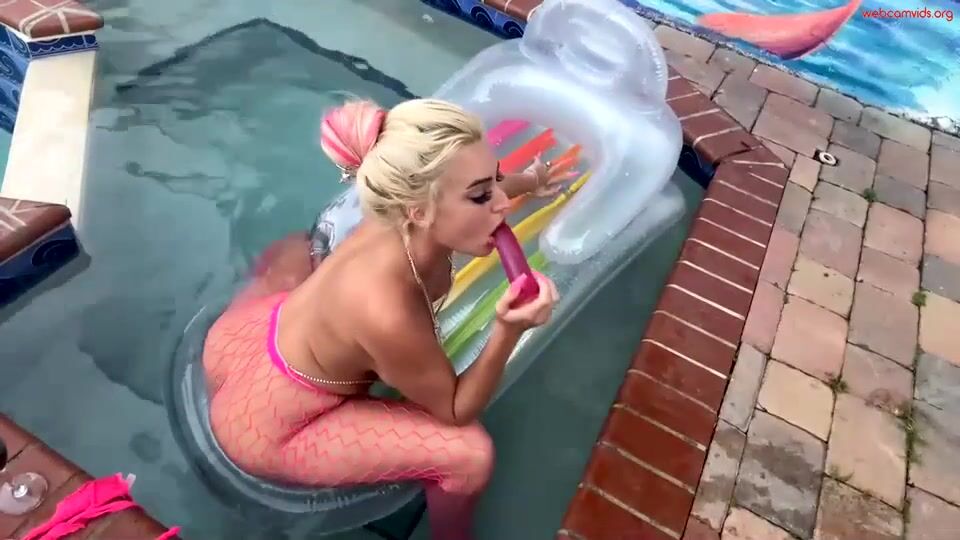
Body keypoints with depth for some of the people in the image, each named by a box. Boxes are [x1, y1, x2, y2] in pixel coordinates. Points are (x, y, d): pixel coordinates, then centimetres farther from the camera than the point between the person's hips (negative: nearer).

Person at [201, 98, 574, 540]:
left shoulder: (405, 224, -21)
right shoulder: (386, 313, -41)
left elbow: (480, 191, 5)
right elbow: (456, 411, -22)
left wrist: (528, 181, 21)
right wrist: (509, 330, -37)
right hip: (262, 430, -6)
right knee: (469, 453, -11)